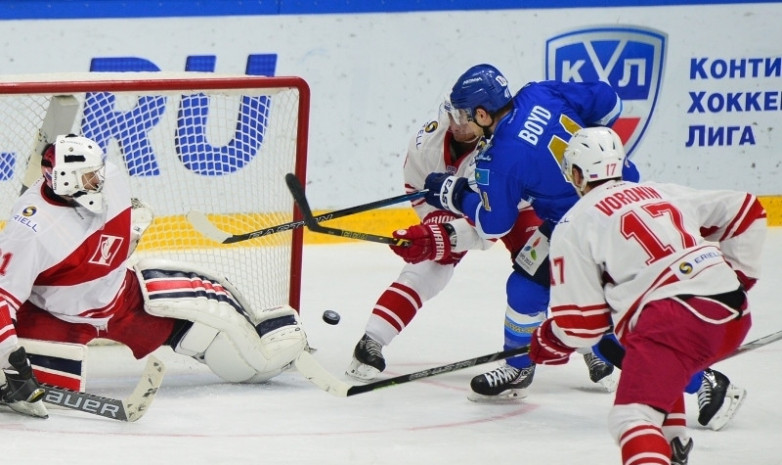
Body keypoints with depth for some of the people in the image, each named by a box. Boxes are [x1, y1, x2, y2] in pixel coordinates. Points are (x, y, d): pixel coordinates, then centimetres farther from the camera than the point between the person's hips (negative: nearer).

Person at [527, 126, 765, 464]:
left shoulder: (574, 226, 9)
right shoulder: (662, 193, 26)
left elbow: (582, 320, 7)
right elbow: (745, 211, 26)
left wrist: (550, 343, 26)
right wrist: (738, 273, 32)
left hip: (672, 321, -7)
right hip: (733, 315, 7)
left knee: (632, 417, -14)